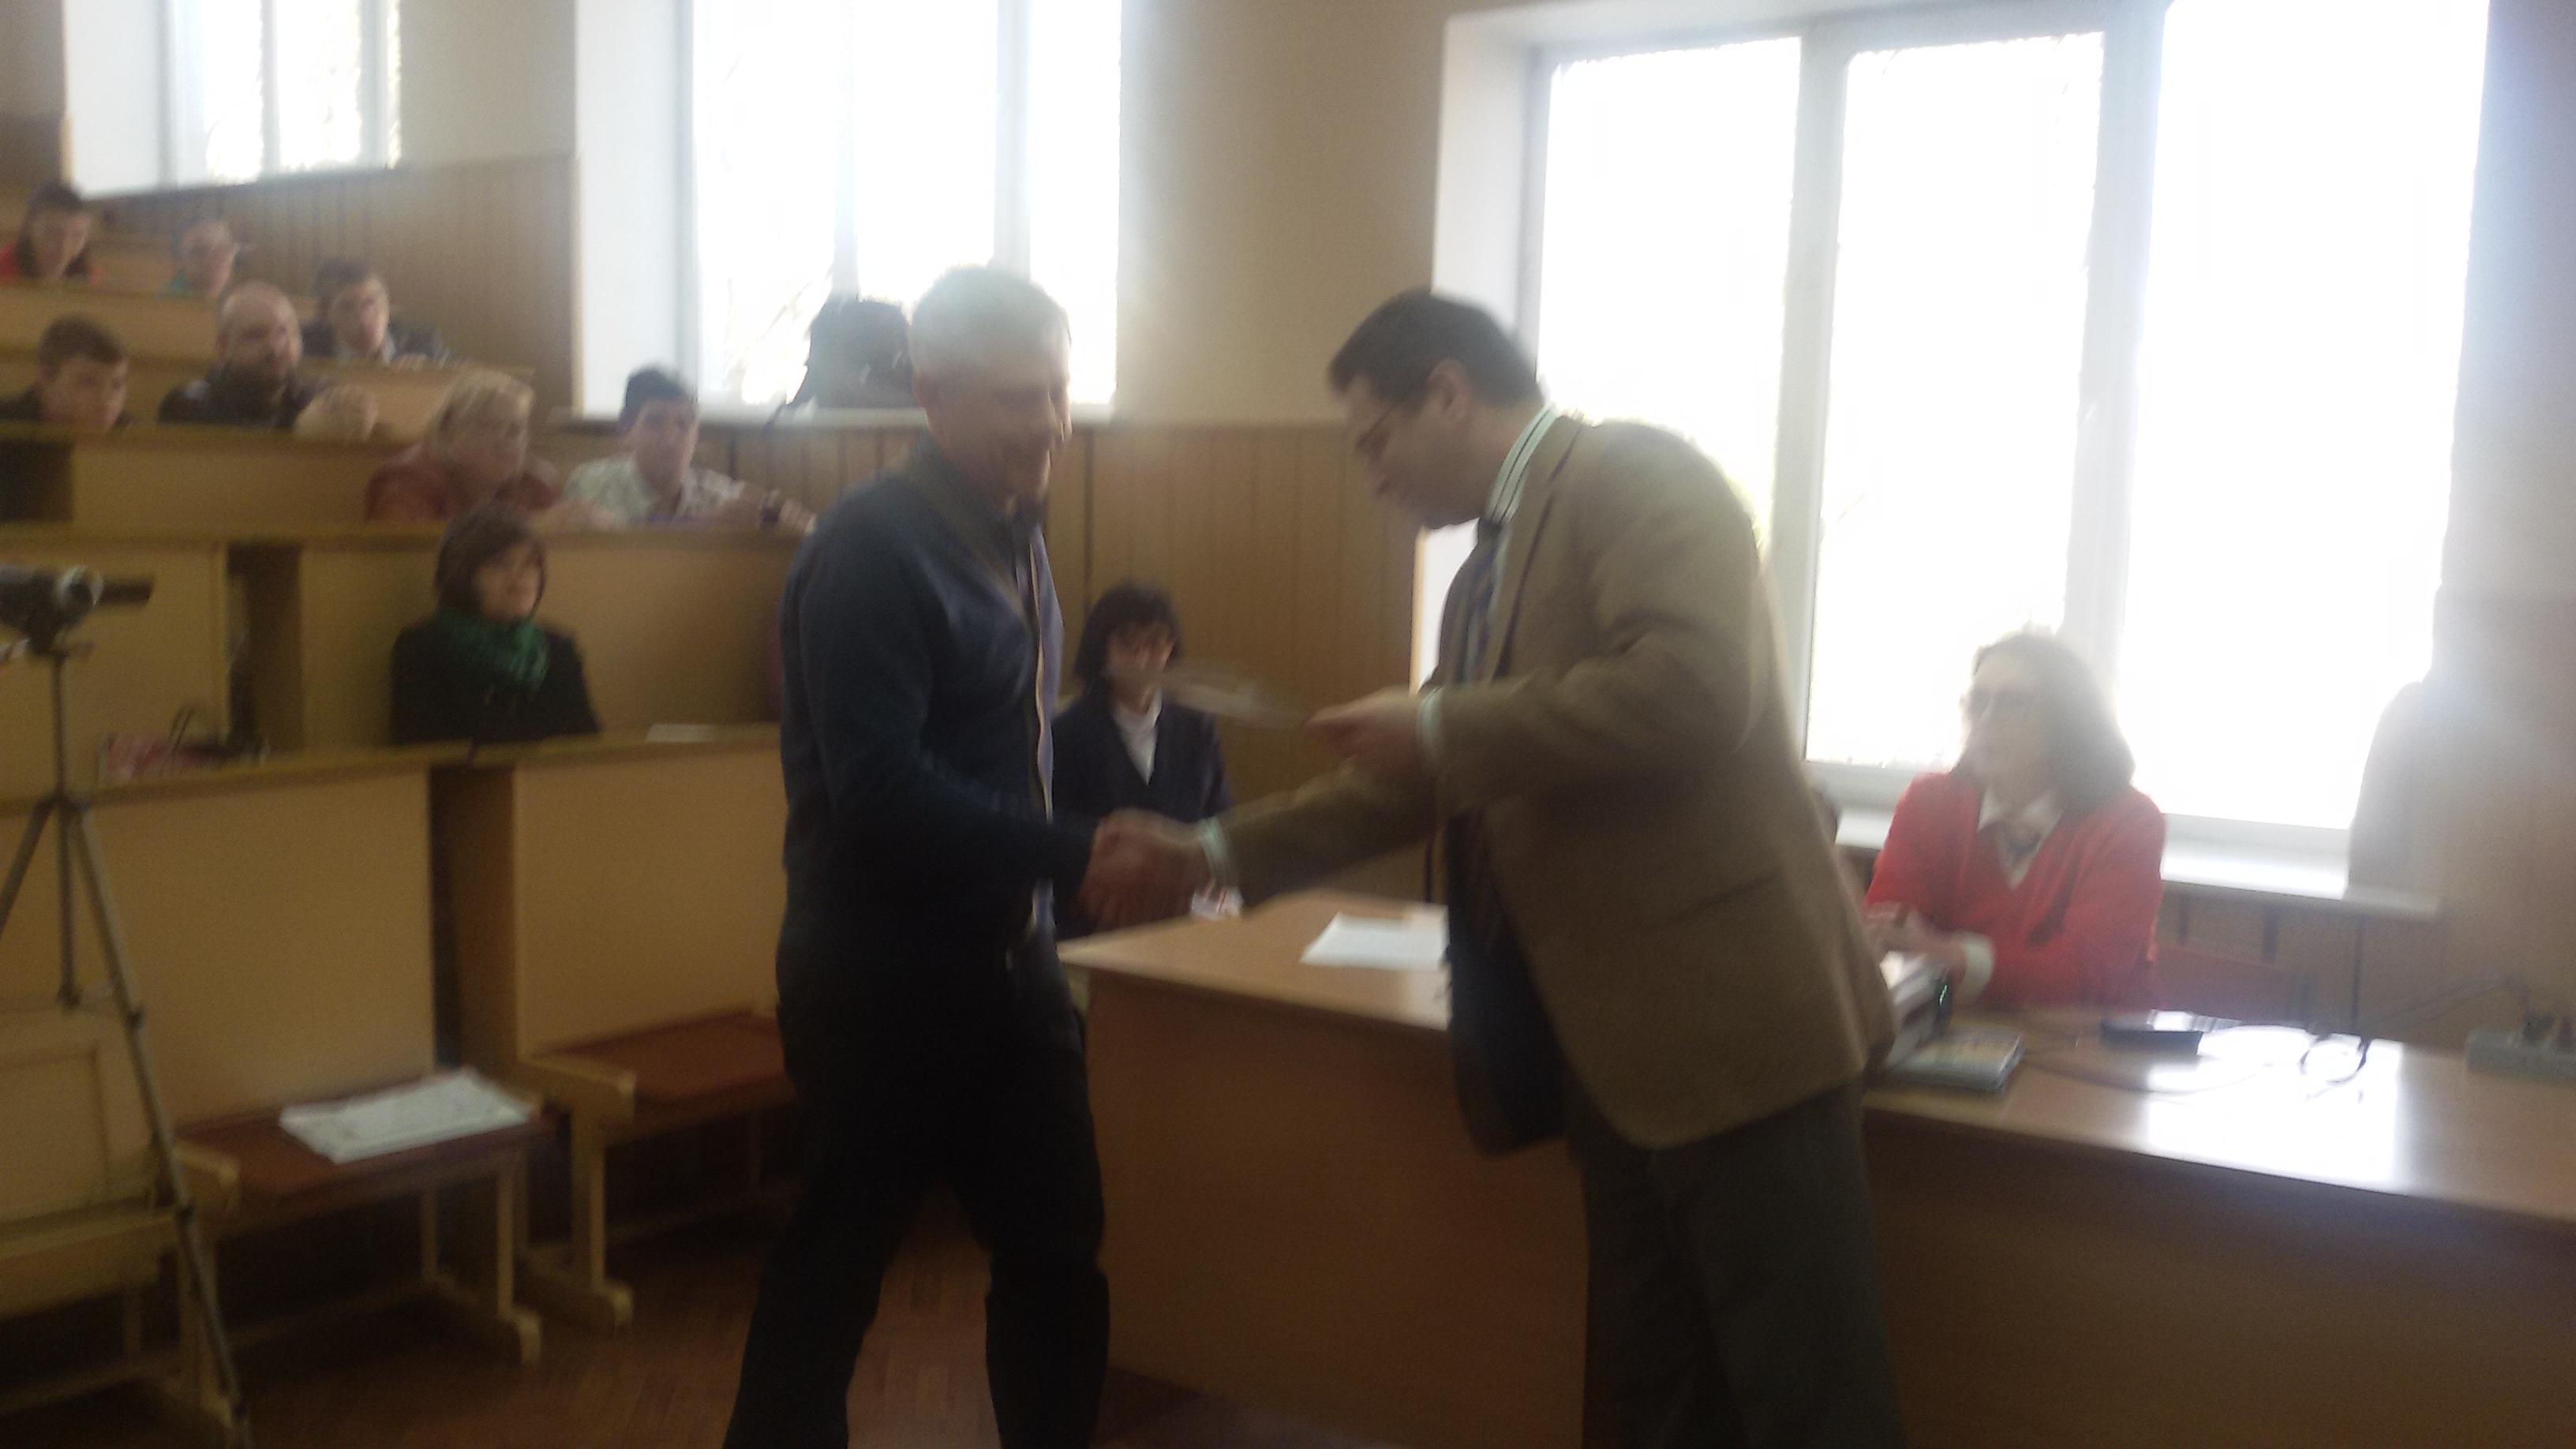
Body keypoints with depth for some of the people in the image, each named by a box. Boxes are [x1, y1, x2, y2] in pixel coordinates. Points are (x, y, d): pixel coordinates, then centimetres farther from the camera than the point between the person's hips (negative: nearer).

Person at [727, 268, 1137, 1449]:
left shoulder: (1012, 531, 9)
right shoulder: (871, 547, -16)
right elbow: (878, 784, -24)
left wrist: (1046, 893, 11)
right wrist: (1072, 855, -27)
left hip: (1008, 958, 8)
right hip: (884, 973, -7)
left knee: (1058, 1252, 13)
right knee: (837, 1260, 8)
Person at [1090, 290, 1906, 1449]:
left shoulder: (1637, 474, -9)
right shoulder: (1489, 570, 17)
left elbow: (1693, 686, -25)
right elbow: (1425, 782, 25)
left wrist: (1442, 728, -16)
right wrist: (1215, 853, 21)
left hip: (1728, 1012, -9)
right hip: (1615, 1042, 9)